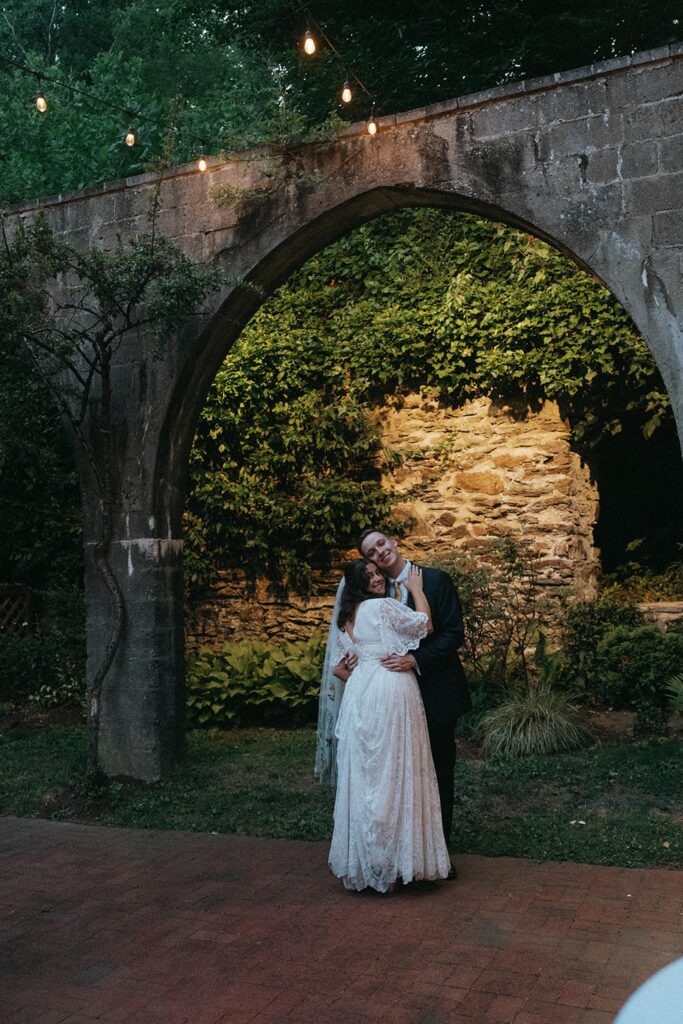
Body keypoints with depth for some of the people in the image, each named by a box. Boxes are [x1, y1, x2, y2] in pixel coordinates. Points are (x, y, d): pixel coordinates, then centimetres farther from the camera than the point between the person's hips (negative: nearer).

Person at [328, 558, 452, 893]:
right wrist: (416, 589, 7)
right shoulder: (383, 606, -8)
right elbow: (425, 625, -4)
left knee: (363, 773, 11)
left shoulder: (345, 620, 14)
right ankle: (392, 861, 4)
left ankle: (363, 860, 19)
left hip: (359, 694, 7)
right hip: (391, 692, -7)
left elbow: (340, 667, 18)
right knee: (394, 772, -1)